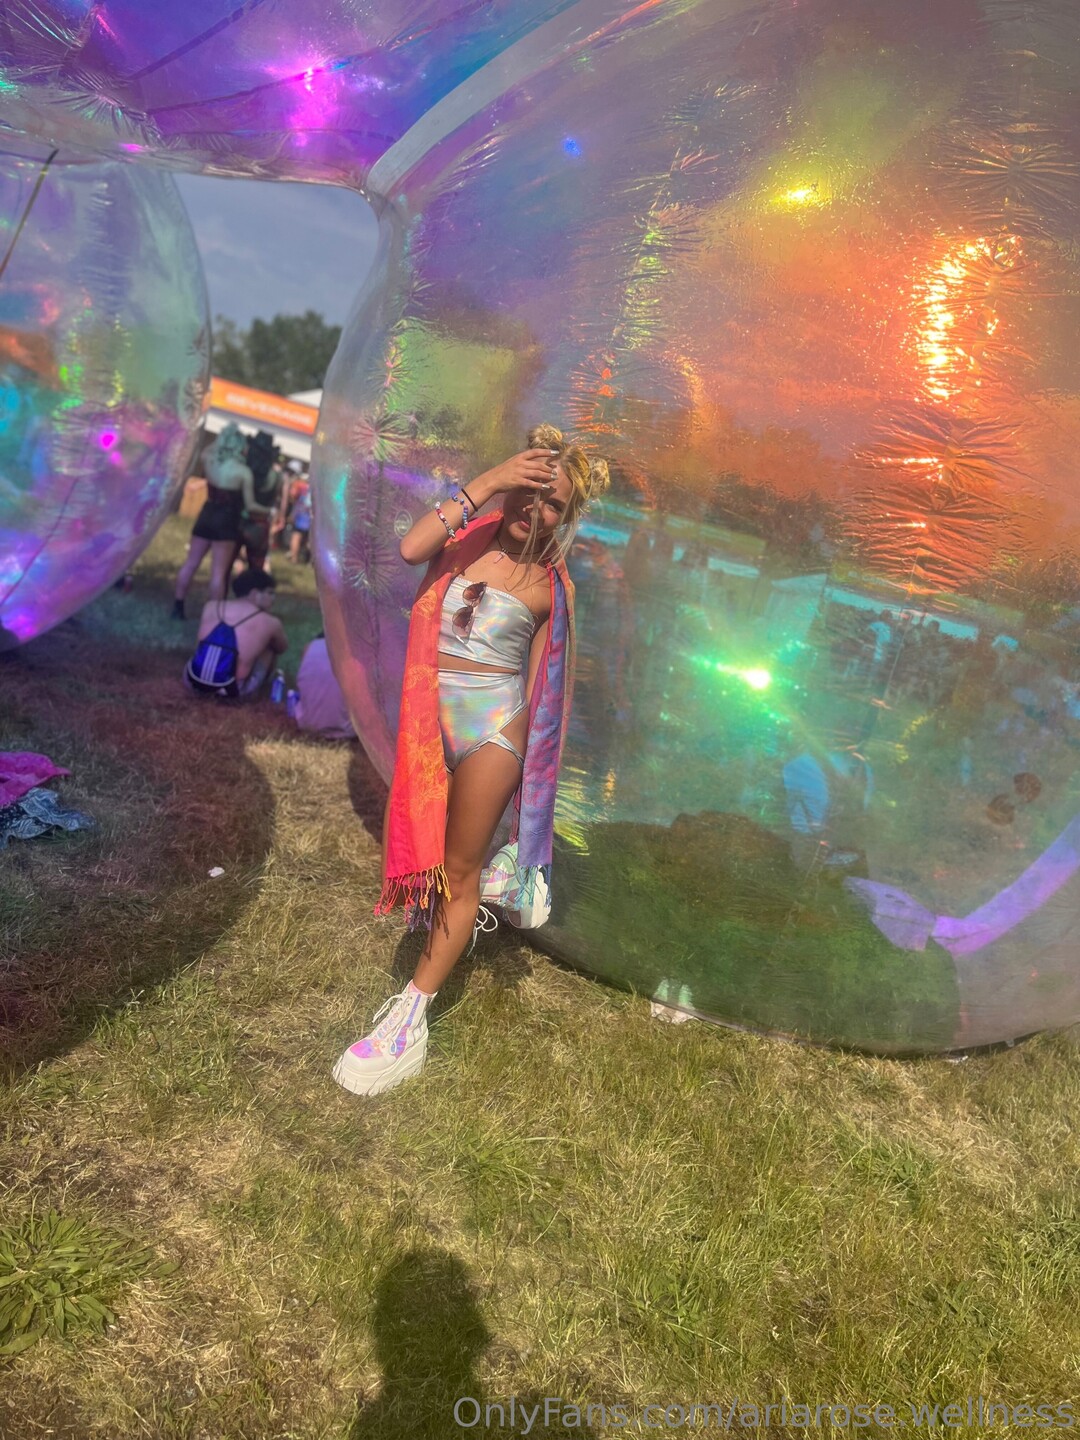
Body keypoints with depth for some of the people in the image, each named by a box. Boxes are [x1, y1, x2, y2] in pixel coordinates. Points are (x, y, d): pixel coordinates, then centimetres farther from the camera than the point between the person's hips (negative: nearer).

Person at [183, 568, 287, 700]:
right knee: (270, 647, 17)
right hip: (232, 692, -5)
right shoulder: (270, 623, -2)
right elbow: (282, 649, 21)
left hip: (193, 684, 5)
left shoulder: (211, 606, 7)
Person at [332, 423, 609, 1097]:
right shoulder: (467, 535, 0)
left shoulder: (550, 586, -5)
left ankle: (410, 1021, 10)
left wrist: (526, 764, 2)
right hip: (435, 719, 4)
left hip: (494, 728, -3)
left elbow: (541, 683, 1)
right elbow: (411, 549, -22)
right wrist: (487, 482, -24)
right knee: (426, 849, 19)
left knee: (460, 870, 2)